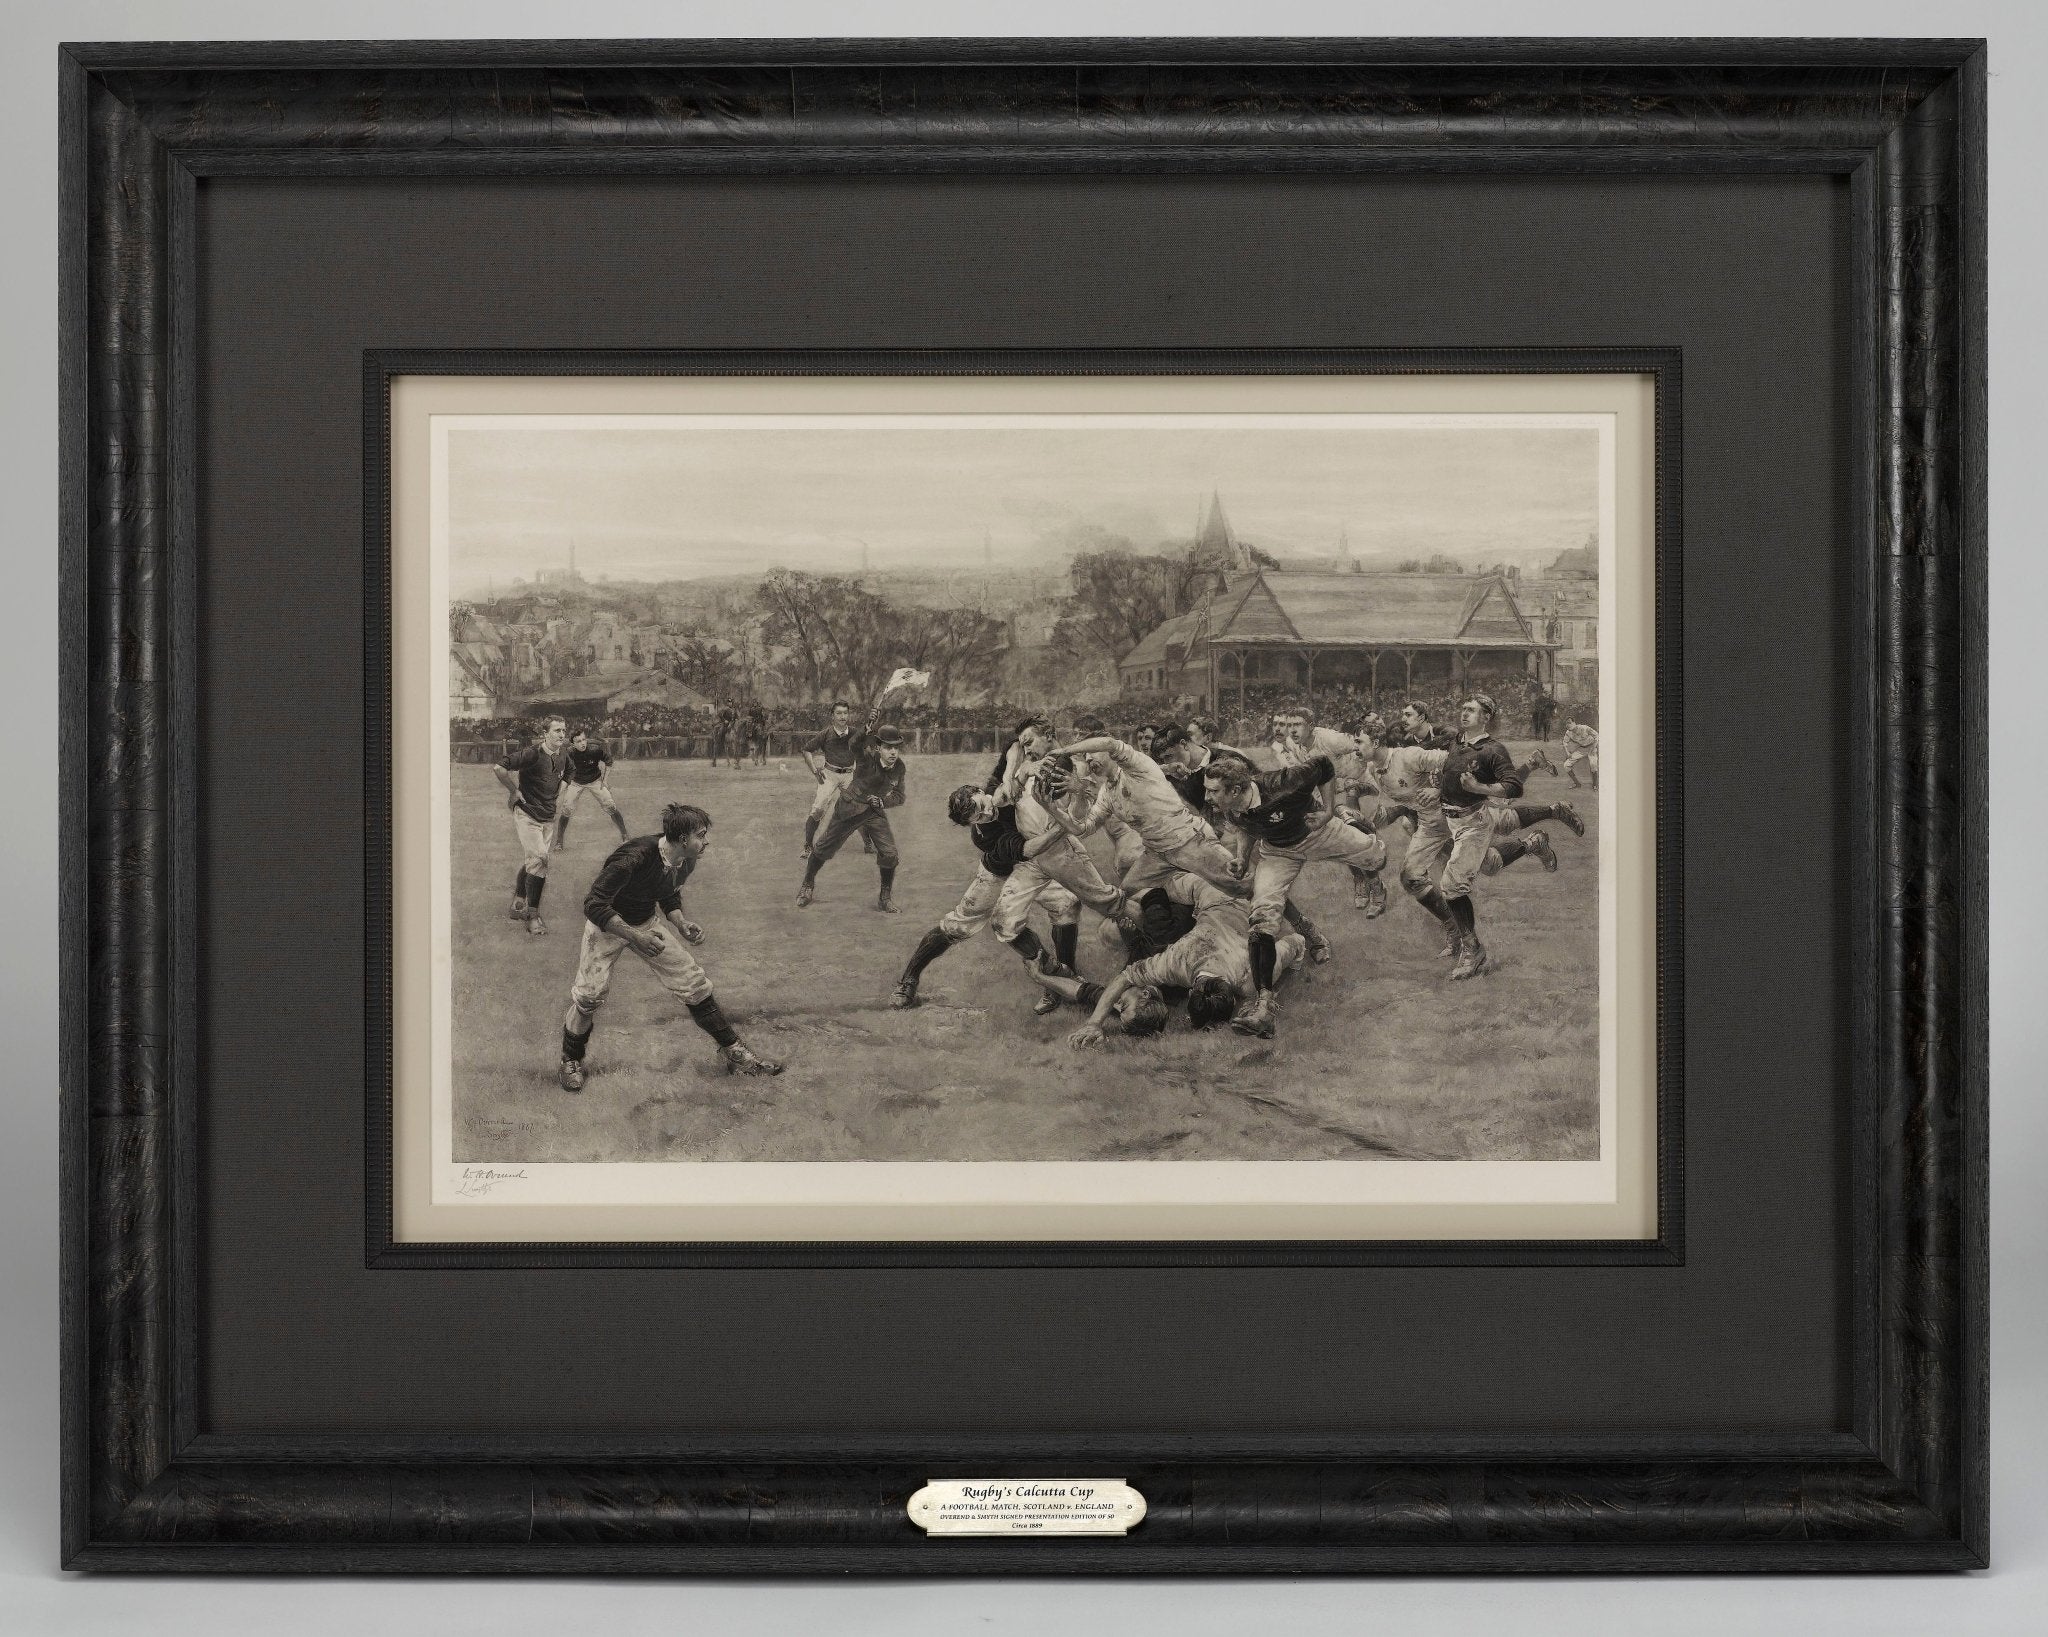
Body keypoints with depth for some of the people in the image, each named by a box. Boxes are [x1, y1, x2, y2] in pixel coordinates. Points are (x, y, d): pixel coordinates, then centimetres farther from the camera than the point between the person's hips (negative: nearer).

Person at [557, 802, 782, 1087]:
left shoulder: (685, 863, -11)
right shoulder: (635, 858, -35)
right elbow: (594, 905, -34)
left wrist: (681, 923, -10)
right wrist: (634, 936, -39)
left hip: (646, 924, 6)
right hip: (607, 924, -6)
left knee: (693, 983, 3)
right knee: (591, 992, -17)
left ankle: (732, 1052, 14)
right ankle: (571, 1061, 9)